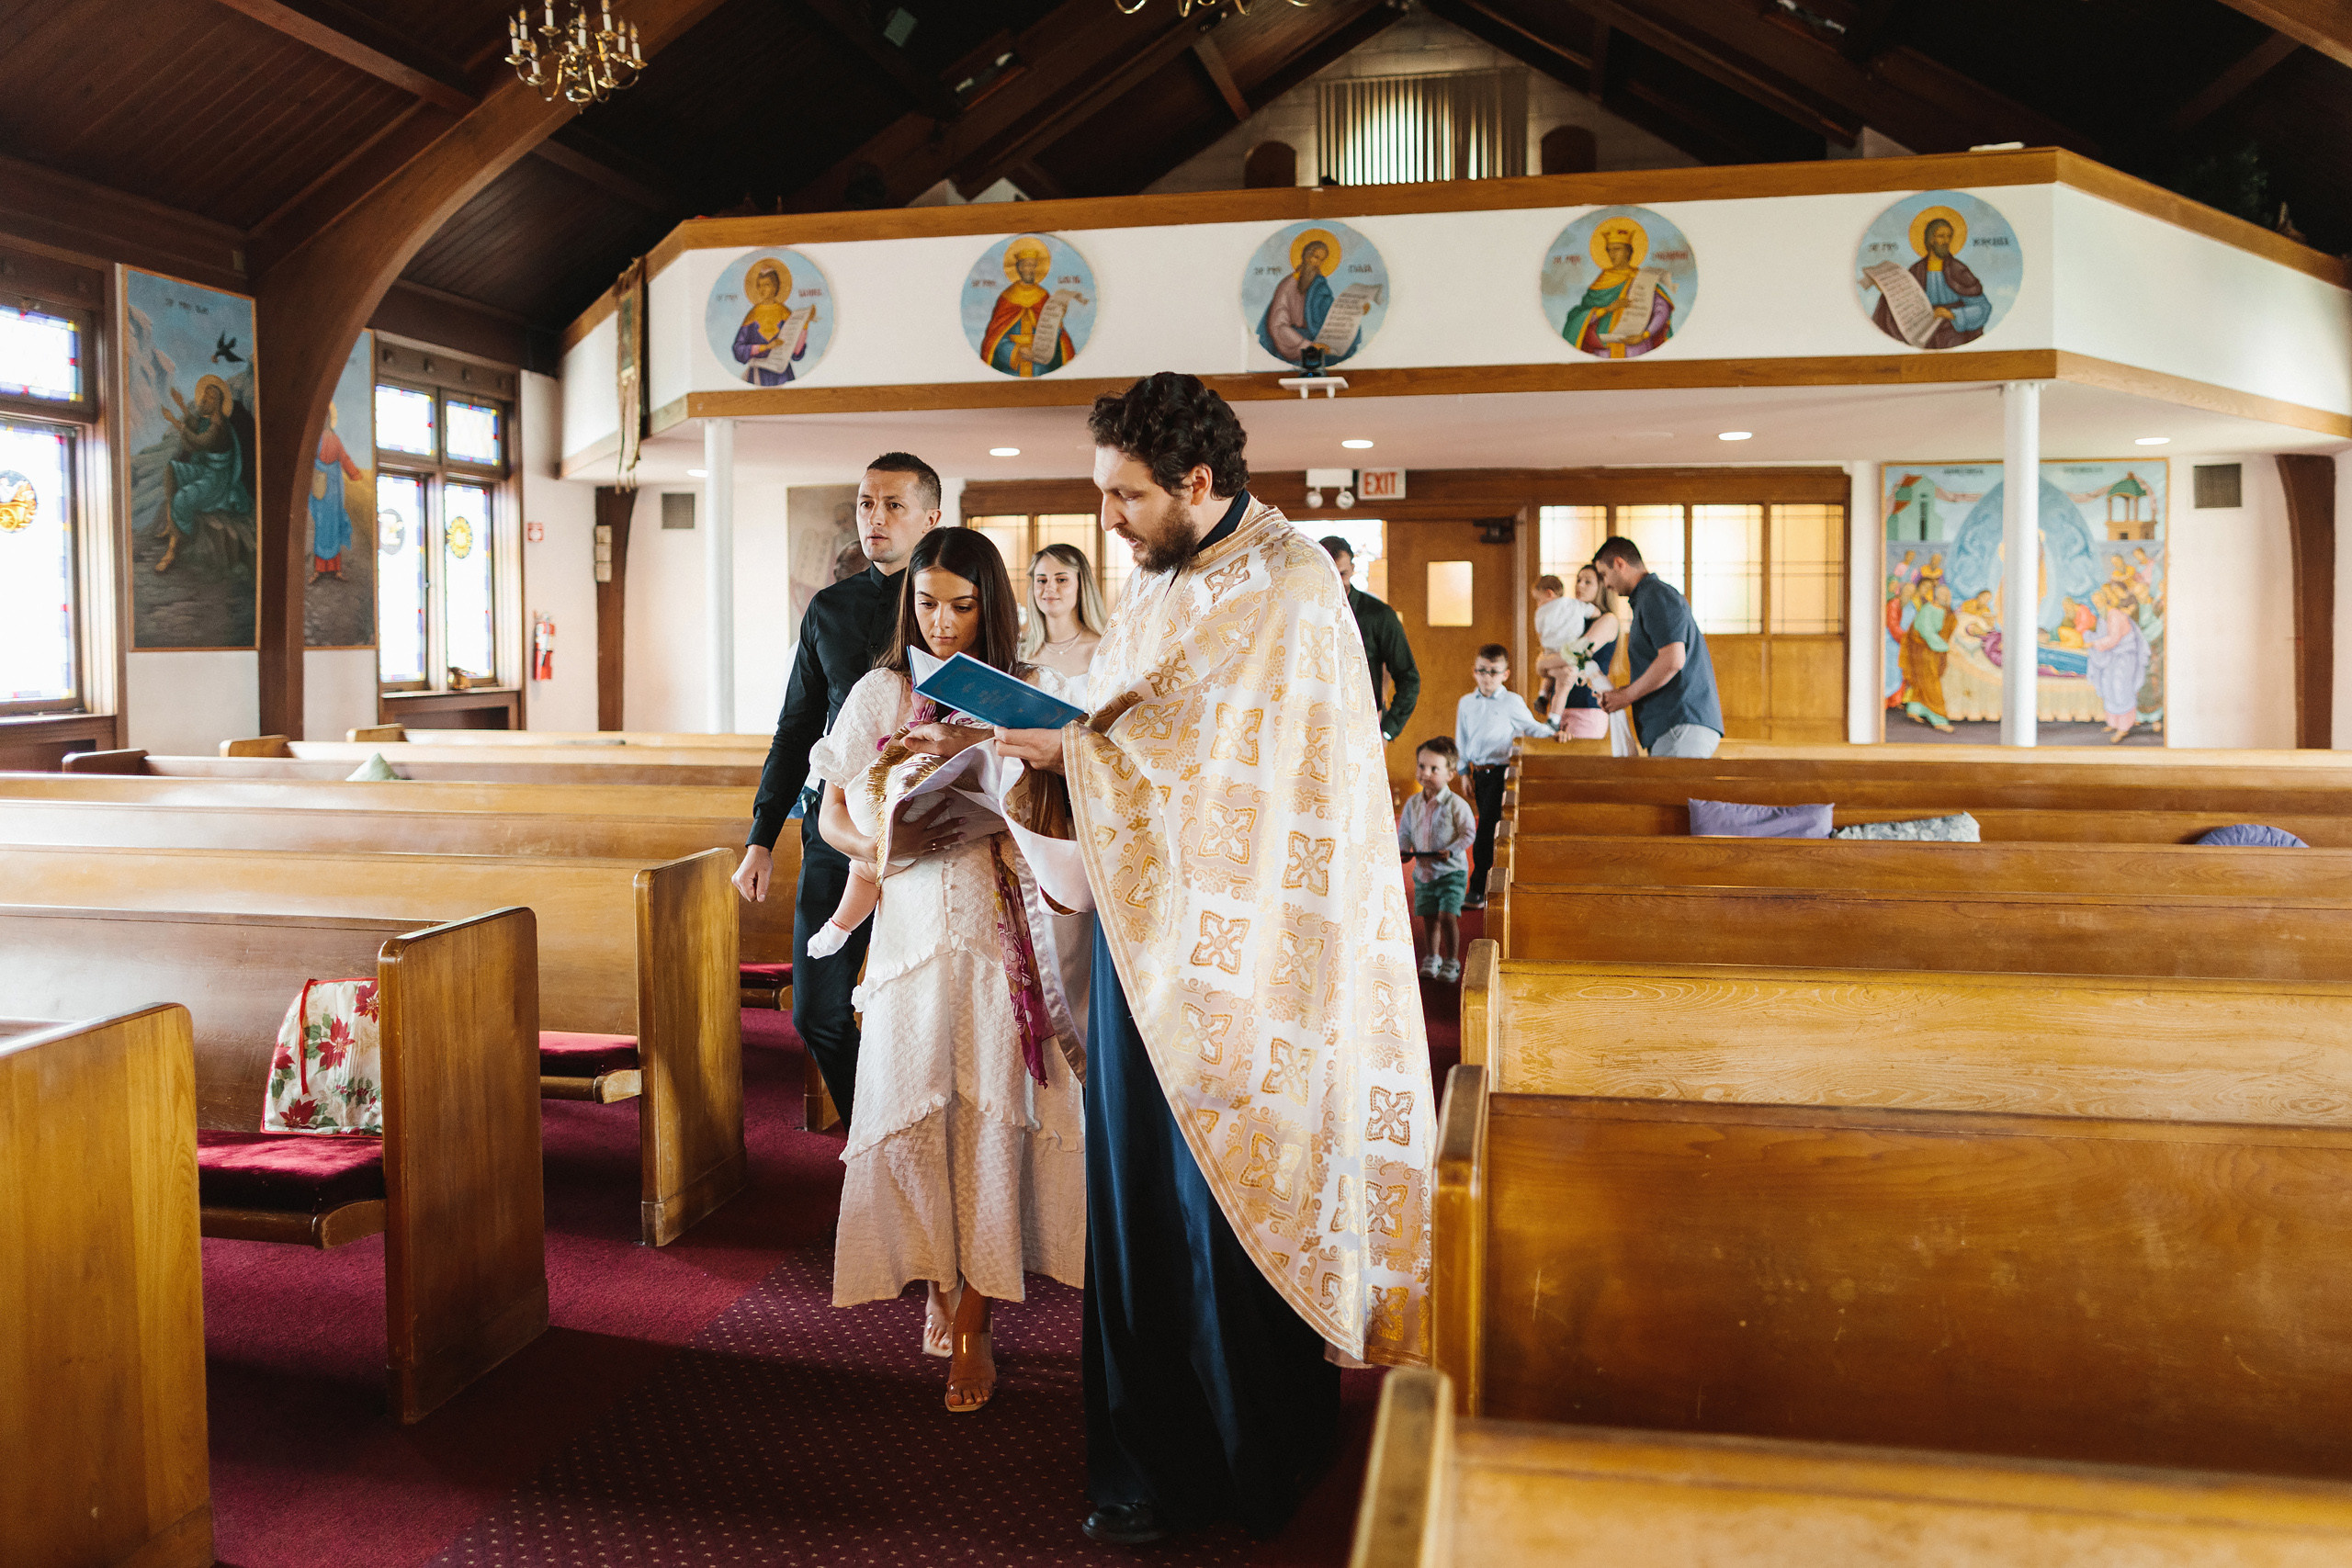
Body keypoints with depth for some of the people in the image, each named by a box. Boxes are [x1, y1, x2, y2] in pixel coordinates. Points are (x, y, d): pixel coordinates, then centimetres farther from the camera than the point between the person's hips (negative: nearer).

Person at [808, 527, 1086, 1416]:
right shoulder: (881, 695, 8)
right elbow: (832, 816, 8)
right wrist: (889, 849, -11)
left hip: (1005, 929, -1)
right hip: (914, 927, 1)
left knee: (992, 1115, -5)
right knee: (916, 1113, -2)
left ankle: (972, 1324, 3)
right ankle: (941, 1283, 20)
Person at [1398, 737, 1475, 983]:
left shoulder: (1456, 804, -11)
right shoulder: (1413, 803, 4)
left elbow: (1468, 833, -10)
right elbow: (1404, 831, 14)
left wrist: (1451, 851, -22)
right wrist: (1403, 849, -5)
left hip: (1451, 871, -5)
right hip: (1423, 871, 5)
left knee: (1447, 915, -11)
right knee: (1428, 917, 9)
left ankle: (1452, 962, 2)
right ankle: (1431, 958, 26)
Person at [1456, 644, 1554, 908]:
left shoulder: (1512, 702, -2)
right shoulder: (1466, 704, 11)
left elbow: (1531, 727, 11)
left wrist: (1554, 733, -5)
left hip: (1499, 771, -5)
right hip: (1478, 774, 5)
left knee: (1486, 829, -12)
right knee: (1487, 830, 9)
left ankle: (1477, 892, -12)